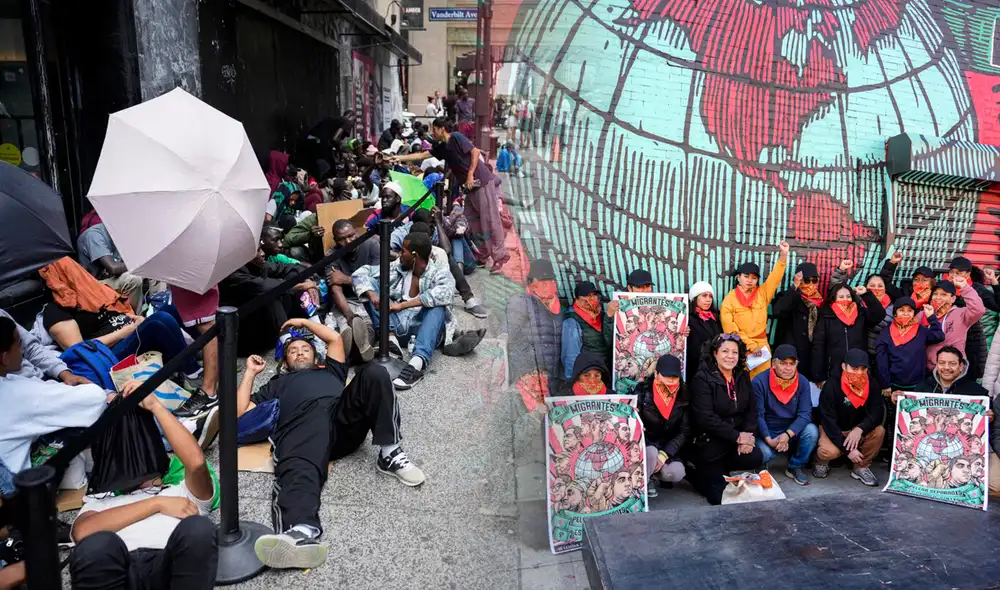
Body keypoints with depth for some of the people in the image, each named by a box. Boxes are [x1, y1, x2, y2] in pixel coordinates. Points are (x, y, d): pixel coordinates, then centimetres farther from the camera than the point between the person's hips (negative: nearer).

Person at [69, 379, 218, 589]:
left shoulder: (184, 493, 32)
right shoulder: (100, 503, 35)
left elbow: (196, 461, 7)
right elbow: (82, 532, 9)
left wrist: (154, 405, 10)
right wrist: (157, 504, 4)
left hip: (167, 569, 0)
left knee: (198, 528, -32)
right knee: (97, 544, -33)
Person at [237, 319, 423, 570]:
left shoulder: (330, 370, 45)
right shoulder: (277, 384, 41)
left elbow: (335, 339, 35)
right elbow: (239, 411, 29)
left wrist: (305, 322, 47)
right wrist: (250, 372, 35)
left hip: (344, 415, 3)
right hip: (303, 422, -2)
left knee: (374, 373, -26)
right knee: (299, 469, -39)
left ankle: (389, 454, -26)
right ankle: (301, 531, -72)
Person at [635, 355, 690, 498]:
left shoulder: (684, 395, -5)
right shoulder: (643, 390, -11)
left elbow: (685, 431, -5)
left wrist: (664, 454, -17)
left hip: (669, 447, 3)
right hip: (645, 443, -2)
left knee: (676, 473, -24)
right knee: (651, 453, -35)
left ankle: (657, 472, 10)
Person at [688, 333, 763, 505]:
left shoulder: (743, 376, 5)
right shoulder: (702, 379, -14)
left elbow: (751, 411, 4)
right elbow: (706, 418, -21)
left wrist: (747, 435, -14)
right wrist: (737, 437, -20)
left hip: (738, 439, 6)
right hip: (709, 442, -5)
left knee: (755, 459, -25)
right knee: (719, 497, -8)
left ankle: (716, 469, 5)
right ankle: (697, 474, 24)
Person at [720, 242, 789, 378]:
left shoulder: (762, 294, 10)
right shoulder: (730, 299, 0)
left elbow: (775, 277, 3)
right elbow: (730, 329, -5)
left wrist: (784, 254, -9)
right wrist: (751, 346, -9)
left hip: (761, 348, 3)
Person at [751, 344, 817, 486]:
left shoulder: (802, 382, -5)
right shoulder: (760, 382, -14)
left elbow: (805, 414, -12)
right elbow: (758, 415, -15)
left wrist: (788, 434, -27)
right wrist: (769, 440, -25)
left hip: (792, 432, 3)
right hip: (766, 433, -3)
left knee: (811, 431, -26)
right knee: (764, 452, -33)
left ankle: (796, 467, -1)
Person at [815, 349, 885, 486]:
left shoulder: (870, 383, -11)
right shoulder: (832, 385, -24)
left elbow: (878, 411, -17)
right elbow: (828, 421, -25)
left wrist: (860, 429, -36)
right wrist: (848, 449, -30)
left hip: (856, 430, 4)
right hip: (832, 429, -4)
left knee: (879, 431, -25)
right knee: (830, 451, -34)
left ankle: (862, 467, -2)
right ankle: (822, 461, 6)